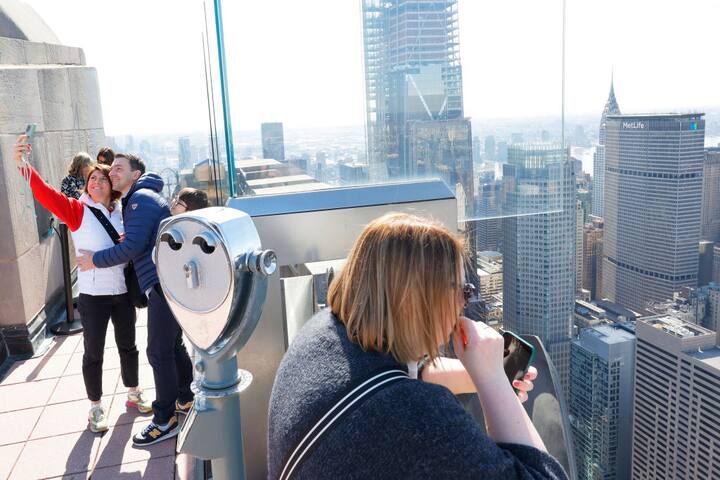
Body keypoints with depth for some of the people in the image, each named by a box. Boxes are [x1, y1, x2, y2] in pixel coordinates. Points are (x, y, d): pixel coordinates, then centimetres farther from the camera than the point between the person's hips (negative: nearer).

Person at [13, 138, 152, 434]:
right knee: (93, 353, 7)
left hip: (123, 292, 4)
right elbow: (46, 194, -22)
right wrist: (23, 166, -37)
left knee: (128, 346, 17)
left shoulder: (121, 212, 6)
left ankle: (133, 394, 36)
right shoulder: (78, 210, -6)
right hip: (93, 296, -4)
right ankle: (96, 407, 25)